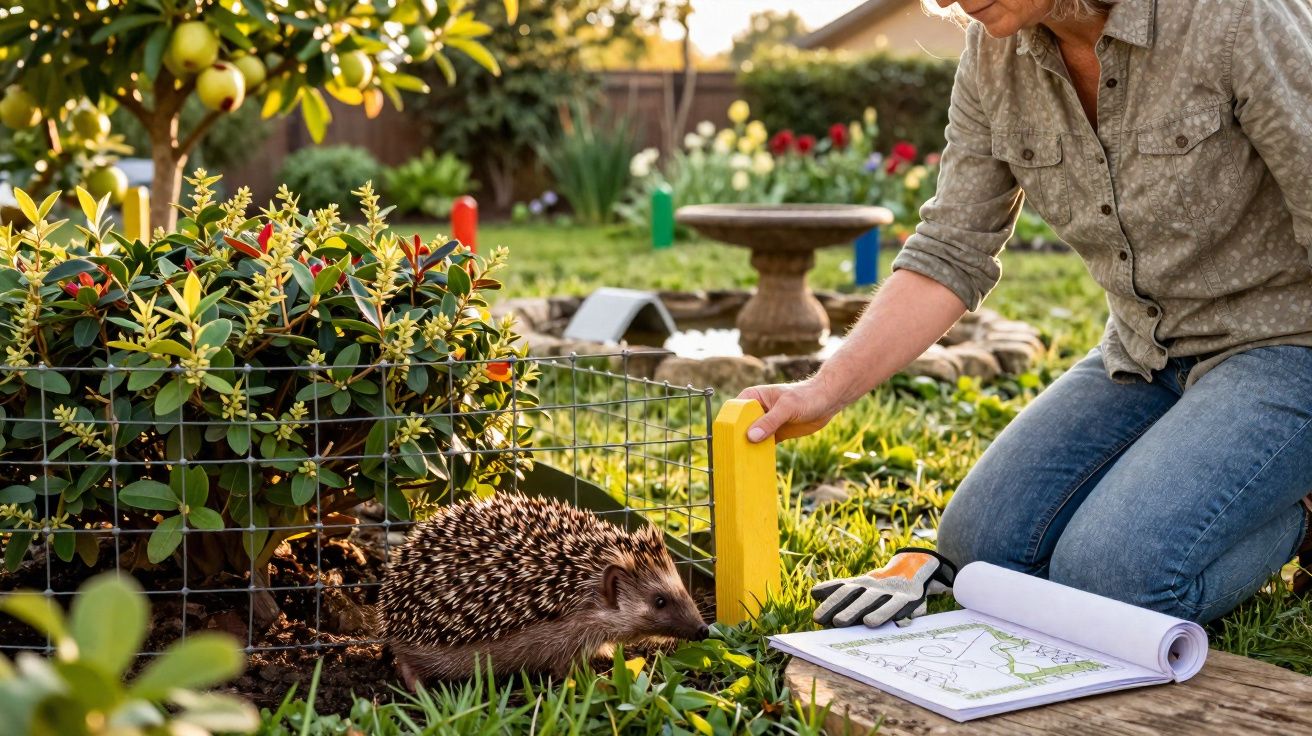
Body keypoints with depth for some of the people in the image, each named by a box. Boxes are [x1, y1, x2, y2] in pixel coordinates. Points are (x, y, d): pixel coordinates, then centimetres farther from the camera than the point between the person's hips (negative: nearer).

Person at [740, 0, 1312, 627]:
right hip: (1141, 352, 6)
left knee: (1110, 580, -22)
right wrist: (824, 392, -14)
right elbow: (951, 253, -4)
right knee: (980, 544, -5)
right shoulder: (994, 57, -5)